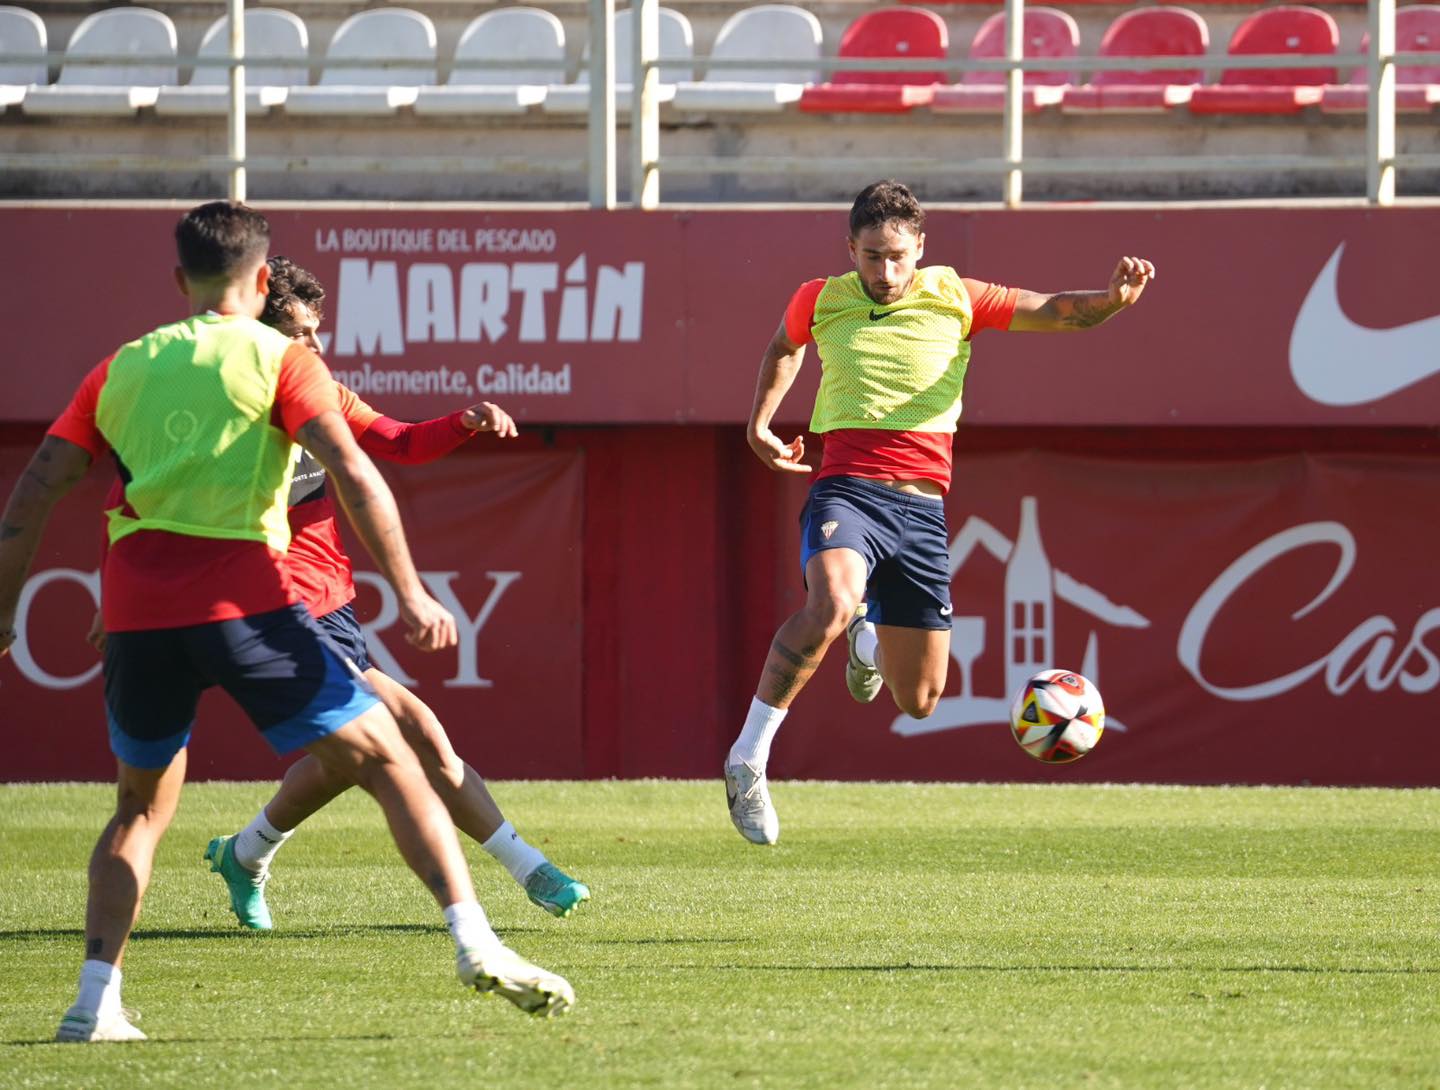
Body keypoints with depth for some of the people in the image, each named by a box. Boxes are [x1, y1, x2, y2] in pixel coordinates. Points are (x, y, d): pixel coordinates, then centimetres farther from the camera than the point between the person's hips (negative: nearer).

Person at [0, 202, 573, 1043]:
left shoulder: (121, 369, 17)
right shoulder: (276, 358, 4)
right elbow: (354, 474, -9)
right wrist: (411, 594, -8)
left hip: (136, 612, 4)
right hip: (243, 600, -4)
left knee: (142, 807, 22)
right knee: (386, 760, 2)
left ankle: (95, 1001, 8)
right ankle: (474, 940, -12)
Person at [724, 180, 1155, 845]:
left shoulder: (954, 298, 7)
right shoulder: (819, 302, 8)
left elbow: (1058, 313, 6)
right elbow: (785, 346, 31)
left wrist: (1113, 297, -15)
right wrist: (759, 425, 22)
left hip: (922, 508, 2)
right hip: (847, 490, -2)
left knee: (919, 700, 5)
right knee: (830, 604, -36)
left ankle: (869, 635, 42)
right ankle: (747, 758, -26)